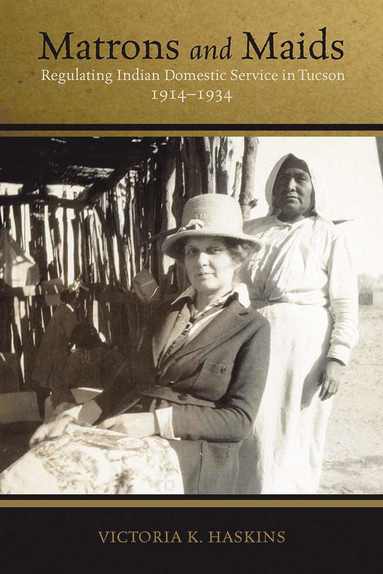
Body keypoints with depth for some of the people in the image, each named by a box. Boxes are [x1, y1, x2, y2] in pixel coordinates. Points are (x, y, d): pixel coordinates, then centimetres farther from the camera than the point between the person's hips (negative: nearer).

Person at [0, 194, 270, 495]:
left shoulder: (252, 327, 0)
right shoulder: (168, 312, 17)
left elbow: (239, 419, -8)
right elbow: (128, 381, 16)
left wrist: (154, 421, -17)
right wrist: (74, 417, 0)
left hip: (188, 454, -4)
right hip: (127, 432, 5)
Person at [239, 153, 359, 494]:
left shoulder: (328, 235, 3)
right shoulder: (250, 231, 13)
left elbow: (346, 304, -2)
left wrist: (338, 357, -11)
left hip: (306, 347, -2)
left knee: (298, 440, 6)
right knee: (255, 438, 5)